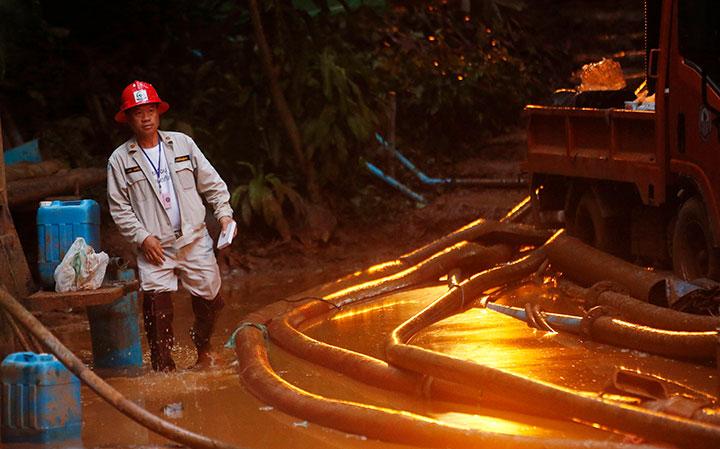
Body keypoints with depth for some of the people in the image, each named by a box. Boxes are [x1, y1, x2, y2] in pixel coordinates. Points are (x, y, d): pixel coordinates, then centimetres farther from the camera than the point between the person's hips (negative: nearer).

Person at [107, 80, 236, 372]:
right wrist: (142, 237, -10)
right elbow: (119, 208, 1)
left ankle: (203, 348, 34)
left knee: (209, 299, 7)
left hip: (194, 240, 2)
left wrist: (224, 213, 0)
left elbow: (211, 183, 13)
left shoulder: (182, 144, 7)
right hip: (155, 246, -2)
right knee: (157, 305, -14)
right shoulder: (120, 160, 1)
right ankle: (164, 367, -3)